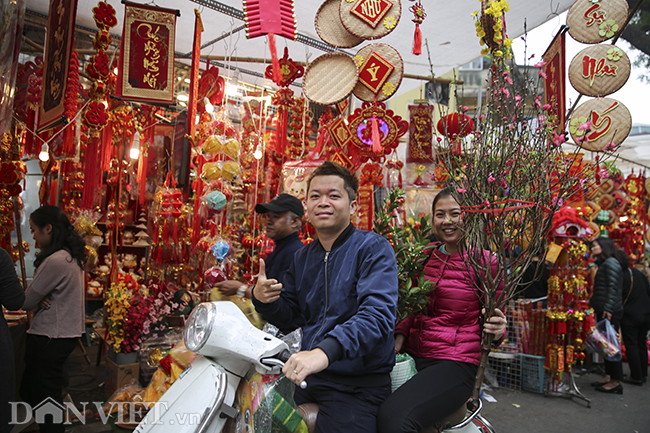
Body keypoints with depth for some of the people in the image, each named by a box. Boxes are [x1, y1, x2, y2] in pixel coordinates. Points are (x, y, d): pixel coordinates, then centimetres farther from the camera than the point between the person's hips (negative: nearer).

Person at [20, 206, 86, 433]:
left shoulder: (55, 261, -23)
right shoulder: (72, 256, 8)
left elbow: (25, 302, -15)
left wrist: (37, 302, 6)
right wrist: (40, 301, -9)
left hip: (50, 338, -9)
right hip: (66, 332, 9)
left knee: (44, 396, 4)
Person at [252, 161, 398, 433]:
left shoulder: (373, 248, -11)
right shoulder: (302, 258, 11)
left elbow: (378, 314, -25)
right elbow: (288, 313, 18)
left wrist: (326, 351, -40)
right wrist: (263, 299, -5)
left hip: (357, 383, -5)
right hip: (304, 374, 6)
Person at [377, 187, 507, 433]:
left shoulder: (484, 261, -4)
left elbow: (492, 319, 2)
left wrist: (497, 331, -20)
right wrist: (400, 334, 3)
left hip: (455, 363, -5)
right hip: (411, 355, 6)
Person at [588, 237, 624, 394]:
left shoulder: (611, 262, -10)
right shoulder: (603, 264, 19)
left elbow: (613, 287, -17)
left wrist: (608, 308, -22)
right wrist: (593, 302, 19)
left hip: (611, 312, -10)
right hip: (602, 311, 10)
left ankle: (616, 382, -1)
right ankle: (608, 376, 19)